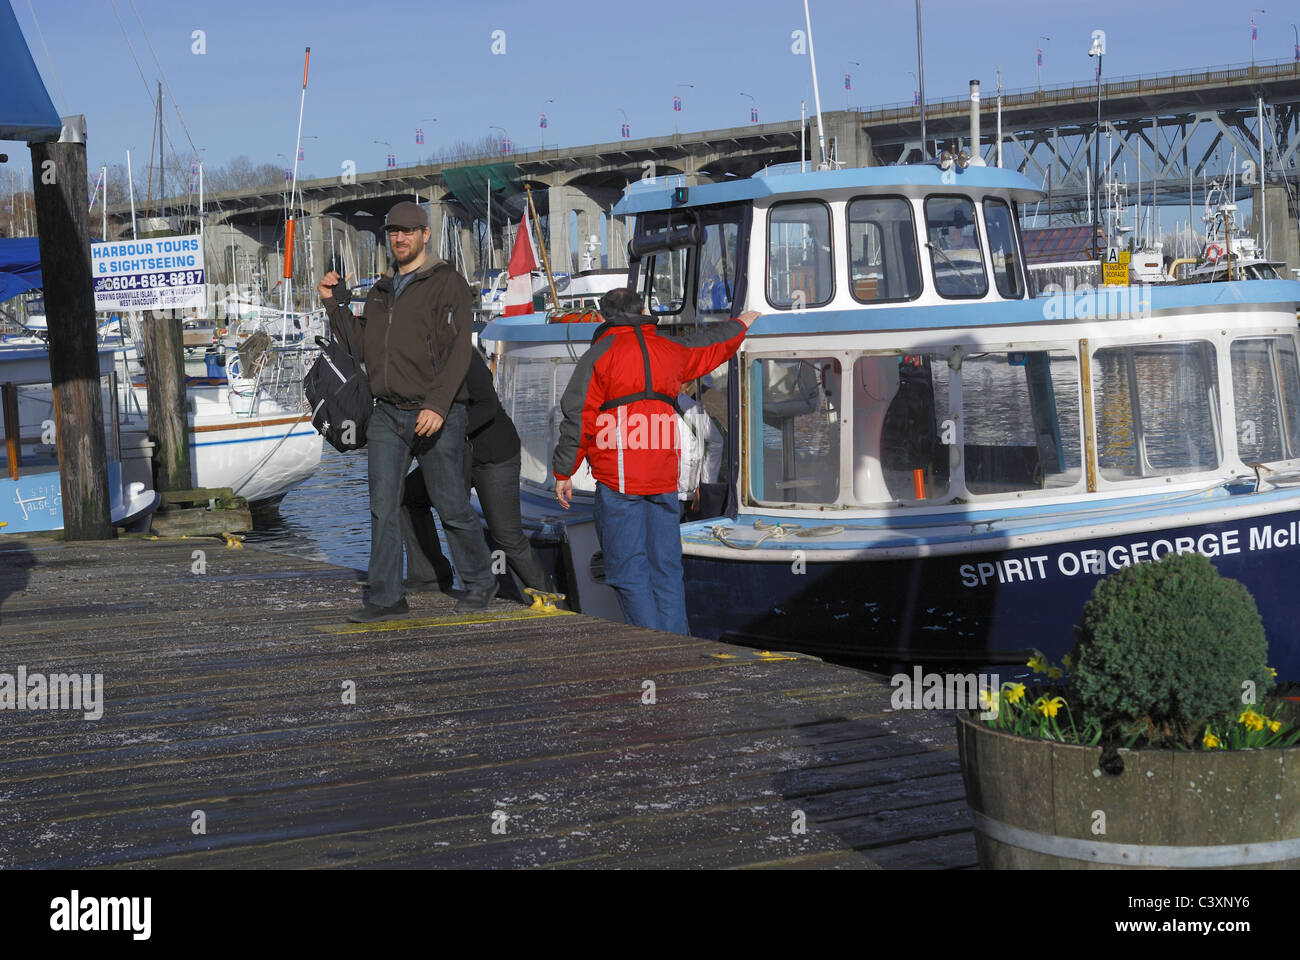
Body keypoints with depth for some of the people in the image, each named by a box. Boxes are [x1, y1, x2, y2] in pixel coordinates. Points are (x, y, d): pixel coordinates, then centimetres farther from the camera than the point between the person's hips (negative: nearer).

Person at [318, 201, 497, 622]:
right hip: (387, 414, 6)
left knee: (452, 508, 2)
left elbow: (458, 350, -14)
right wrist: (333, 304, 10)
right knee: (383, 507, -1)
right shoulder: (380, 292, 17)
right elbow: (361, 347, 17)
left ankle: (480, 583, 20)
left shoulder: (448, 284, -5)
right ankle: (387, 598, 3)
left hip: (436, 415, -6)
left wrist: (437, 406, -23)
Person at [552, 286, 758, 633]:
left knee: (628, 569, -4)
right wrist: (739, 325, 58)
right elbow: (710, 346, 36)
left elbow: (579, 417, -4)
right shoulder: (669, 350, 15)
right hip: (665, 476, 5)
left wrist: (563, 473, 2)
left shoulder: (599, 355, 0)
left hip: (618, 478, -5)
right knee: (666, 566, 10)